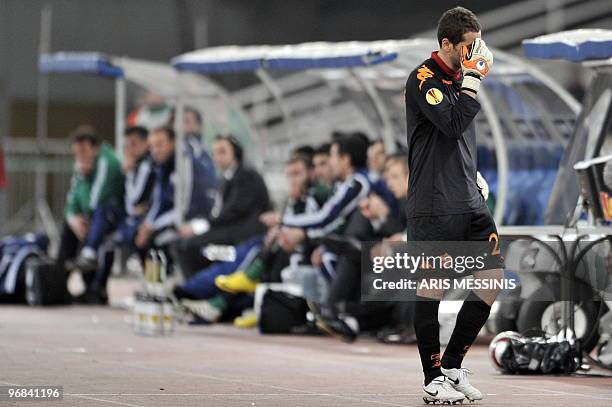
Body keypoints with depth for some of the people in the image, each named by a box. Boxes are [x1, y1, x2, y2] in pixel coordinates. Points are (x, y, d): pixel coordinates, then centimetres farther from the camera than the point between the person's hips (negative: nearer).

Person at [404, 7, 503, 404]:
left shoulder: (461, 77, 17)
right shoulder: (424, 80, -9)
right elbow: (453, 124, -22)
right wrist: (473, 78, -17)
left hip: (469, 204, 8)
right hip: (434, 205, -8)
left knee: (493, 279, 2)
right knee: (432, 288, -2)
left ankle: (452, 367, 13)